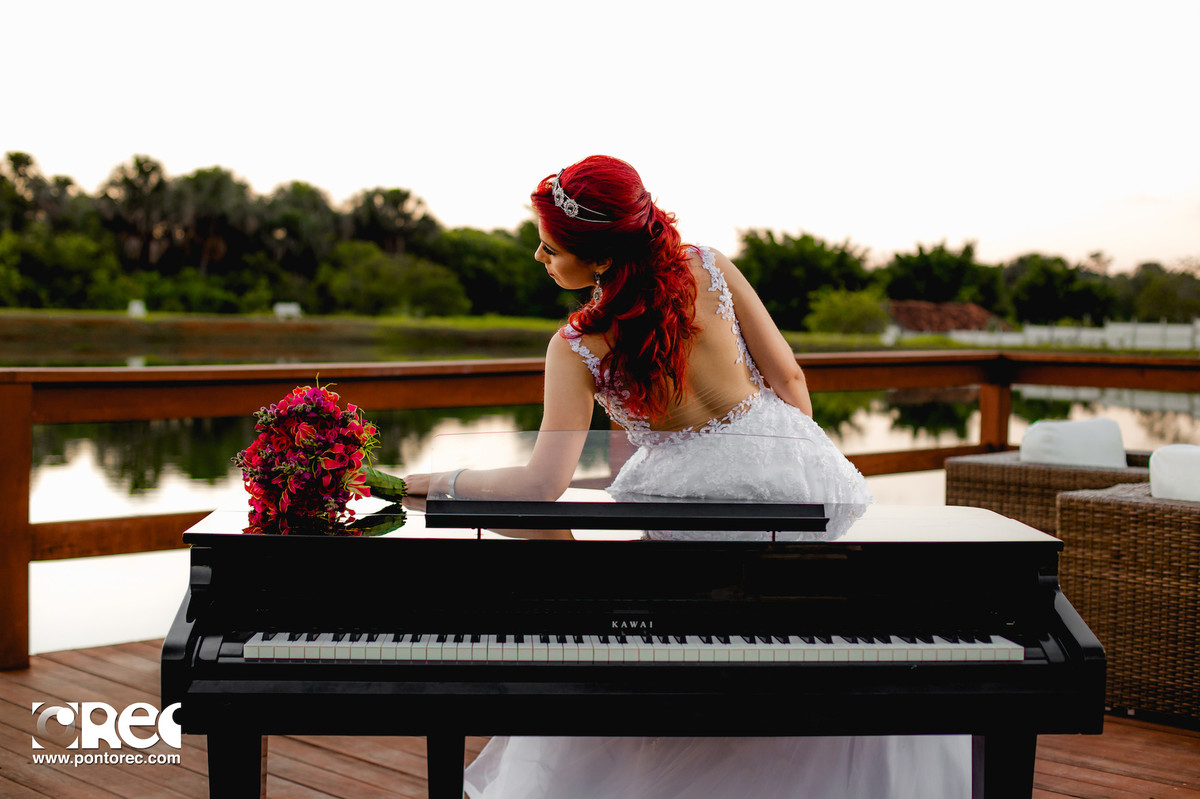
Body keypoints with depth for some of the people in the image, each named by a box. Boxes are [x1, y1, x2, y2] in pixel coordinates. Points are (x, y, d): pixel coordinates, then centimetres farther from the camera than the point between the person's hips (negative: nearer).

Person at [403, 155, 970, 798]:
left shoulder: (575, 348, -16)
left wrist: (434, 483, -6)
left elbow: (542, 484, -19)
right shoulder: (709, 268, -9)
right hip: (794, 456, 2)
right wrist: (803, 463, 14)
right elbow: (787, 376, -2)